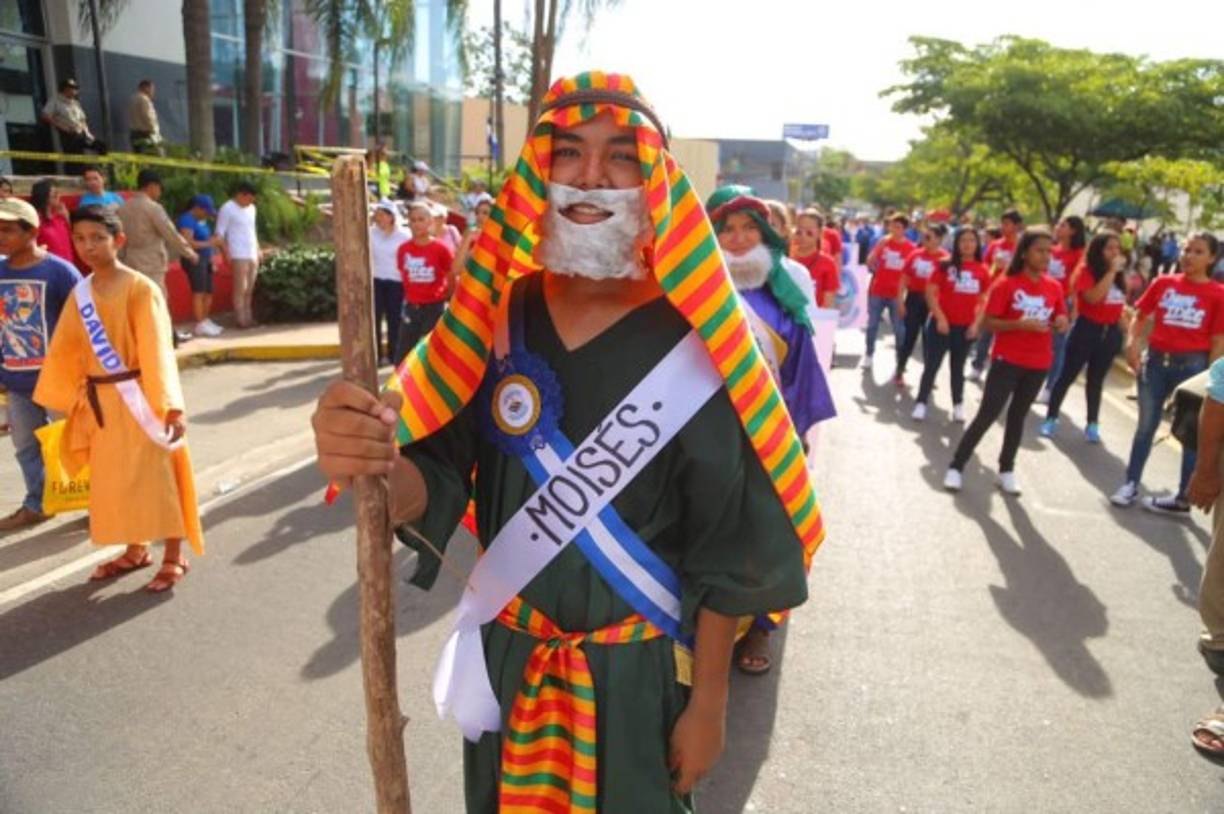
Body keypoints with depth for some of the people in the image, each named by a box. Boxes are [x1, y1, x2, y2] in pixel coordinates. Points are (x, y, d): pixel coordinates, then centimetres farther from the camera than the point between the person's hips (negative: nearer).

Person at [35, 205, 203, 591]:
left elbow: (157, 350, -16)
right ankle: (135, 551, 30)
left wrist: (171, 405, -22)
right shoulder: (80, 294, 7)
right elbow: (65, 351, 12)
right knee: (113, 479, 14)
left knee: (155, 474, 2)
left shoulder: (140, 288, -12)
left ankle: (174, 558, 14)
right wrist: (58, 401, 13)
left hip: (138, 398, -6)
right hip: (100, 401, 6)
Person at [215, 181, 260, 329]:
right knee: (240, 288, -6)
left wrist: (258, 250, 16)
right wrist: (227, 254, -14)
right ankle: (241, 320, -3)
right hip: (239, 256, -7)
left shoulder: (251, 208, 15)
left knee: (249, 290, 7)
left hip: (252, 255, 7)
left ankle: (248, 318, 12)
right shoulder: (227, 209, -6)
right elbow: (219, 234, -7)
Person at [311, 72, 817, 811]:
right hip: (505, 653, 4)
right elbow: (437, 487, -8)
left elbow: (725, 552, -10)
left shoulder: (693, 344, -16)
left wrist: (709, 701, -5)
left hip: (638, 667, -3)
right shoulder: (498, 313, -7)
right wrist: (378, 465, -30)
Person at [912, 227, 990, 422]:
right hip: (942, 324, -2)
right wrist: (940, 318, -13)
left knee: (958, 368, 13)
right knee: (931, 365, 1)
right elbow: (930, 293, -7)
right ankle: (921, 403, 8)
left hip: (966, 327, 2)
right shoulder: (945, 266, -5)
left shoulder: (982, 271, 2)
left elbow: (984, 301, 7)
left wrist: (976, 324, -3)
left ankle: (958, 406, 22)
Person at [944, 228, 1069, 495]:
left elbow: (1060, 319, 14)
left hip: (1038, 364, 5)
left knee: (1018, 415, 14)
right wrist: (1021, 324, -25)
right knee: (987, 414, -5)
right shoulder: (1006, 284, -11)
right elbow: (989, 322, -13)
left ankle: (1006, 470, 25)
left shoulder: (1054, 287, 4)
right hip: (1007, 360, -5)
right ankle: (956, 467, 4)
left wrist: (1061, 323, -10)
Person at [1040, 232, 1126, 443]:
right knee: (1068, 375, 1)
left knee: (1097, 379, 13)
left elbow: (1120, 302, 19)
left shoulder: (1117, 276, 8)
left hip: (1110, 332, 6)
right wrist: (1111, 271, -23)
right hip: (1087, 329, -6)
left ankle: (1092, 424, 20)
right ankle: (1051, 418, 10)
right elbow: (1093, 297, -27)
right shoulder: (1085, 271, -11)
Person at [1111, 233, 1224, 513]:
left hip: (1193, 364, -2)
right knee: (1146, 426, 12)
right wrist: (1132, 342, -10)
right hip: (1156, 359, 3)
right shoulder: (1163, 283, 3)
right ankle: (1131, 484, 24)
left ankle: (1183, 498, 15)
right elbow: (1140, 316, 9)